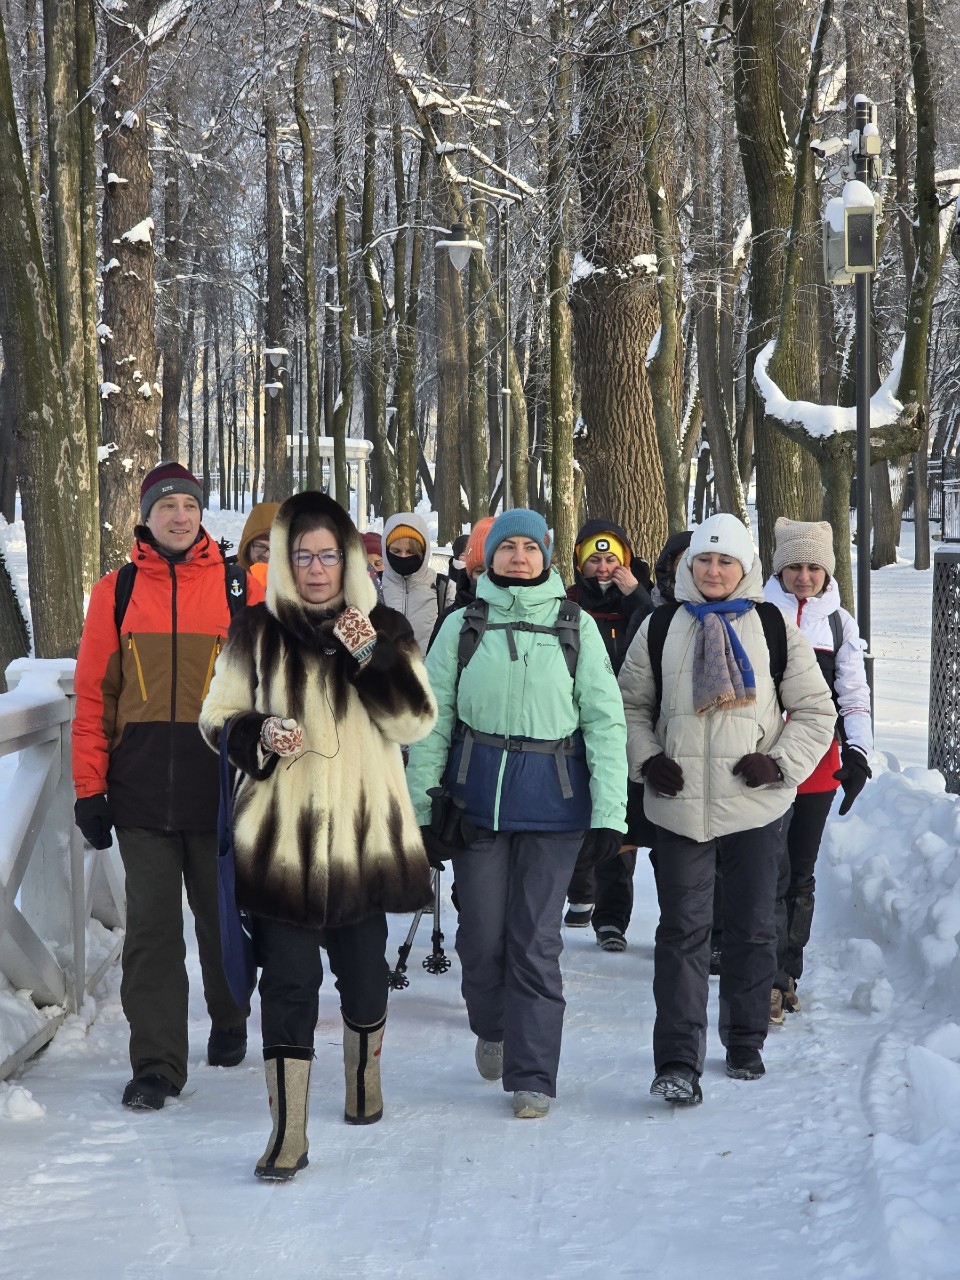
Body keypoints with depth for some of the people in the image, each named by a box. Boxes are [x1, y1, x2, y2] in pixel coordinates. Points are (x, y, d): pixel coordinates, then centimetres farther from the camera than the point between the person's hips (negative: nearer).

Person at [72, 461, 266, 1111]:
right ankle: (157, 1064, 2)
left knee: (223, 917, 13)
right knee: (152, 927, -1)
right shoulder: (117, 591, 6)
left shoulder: (241, 588, 2)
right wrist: (91, 786, 0)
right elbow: (94, 694, 5)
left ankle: (229, 1021, 36)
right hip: (142, 789, 0)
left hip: (222, 784, 0)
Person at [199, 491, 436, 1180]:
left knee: (363, 964, 13)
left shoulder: (385, 629, 5)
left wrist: (373, 658, -17)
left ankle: (365, 1077, 39)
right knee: (288, 977, -8)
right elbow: (218, 722, 7)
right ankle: (288, 1132, -7)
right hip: (283, 832, -1)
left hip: (366, 831, 2)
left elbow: (416, 721, -4)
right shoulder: (257, 633, 3)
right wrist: (260, 738, -14)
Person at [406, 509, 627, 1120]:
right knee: (482, 932, 5)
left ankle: (533, 1075, 7)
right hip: (476, 795, 1)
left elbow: (605, 721, 1)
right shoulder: (463, 626, 6)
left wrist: (610, 811, -6)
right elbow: (432, 719, 7)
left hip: (553, 800, -1)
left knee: (535, 938, -2)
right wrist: (423, 804, 1)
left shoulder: (576, 626, 4)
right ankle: (491, 1028, 34)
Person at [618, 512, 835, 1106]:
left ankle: (746, 1044, 26)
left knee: (753, 927, 9)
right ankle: (678, 1062, -9)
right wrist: (647, 761, -2)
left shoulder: (776, 629, 4)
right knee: (682, 929, -6)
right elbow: (632, 705, 15)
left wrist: (781, 764, -7)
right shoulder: (661, 628, 8)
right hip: (681, 804, 0)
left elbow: (815, 710, 7)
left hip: (756, 805, 0)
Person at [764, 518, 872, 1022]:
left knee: (801, 872, 10)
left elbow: (854, 694, 10)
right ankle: (770, 979, -10)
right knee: (773, 870, -12)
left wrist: (858, 752, -4)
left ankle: (787, 975, 20)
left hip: (818, 765, 4)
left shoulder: (839, 623, 9)